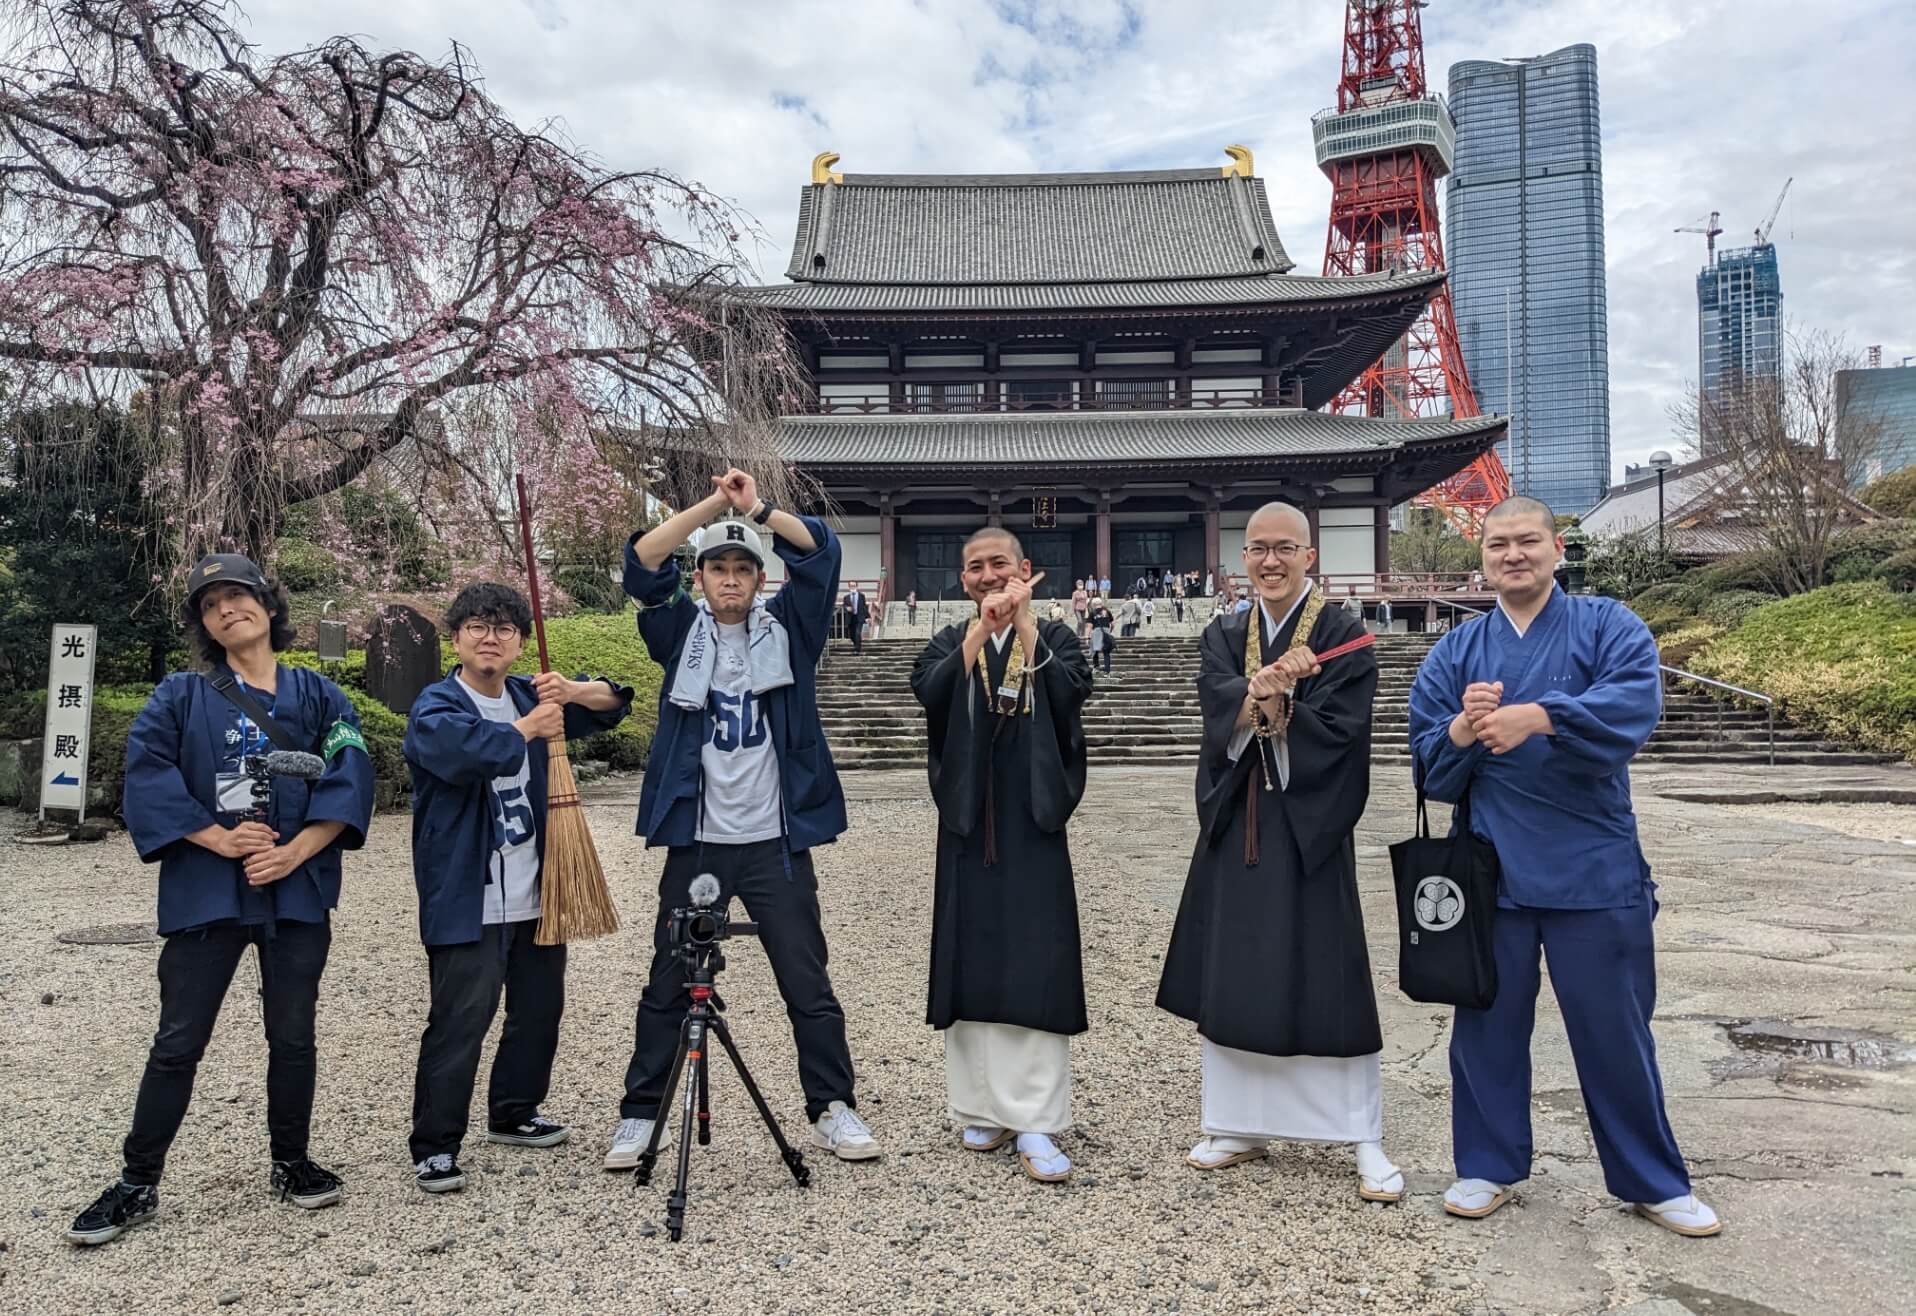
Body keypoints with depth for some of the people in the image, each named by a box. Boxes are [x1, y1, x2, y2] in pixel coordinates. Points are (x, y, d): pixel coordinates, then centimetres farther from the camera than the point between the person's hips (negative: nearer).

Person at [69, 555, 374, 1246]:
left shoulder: (319, 696, 6)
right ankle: (137, 1184, 18)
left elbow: (349, 777, -3)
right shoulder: (181, 696, 6)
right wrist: (219, 839, -15)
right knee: (178, 1043, 4)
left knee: (293, 1036, 9)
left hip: (298, 888, 1)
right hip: (204, 890, 0)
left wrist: (295, 852, -14)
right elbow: (147, 774, -5)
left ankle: (291, 1164, 25)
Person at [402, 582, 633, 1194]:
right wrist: (528, 728, -16)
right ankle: (434, 1146, 5)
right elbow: (470, 752, -31)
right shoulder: (435, 708, -9)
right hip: (468, 904, -7)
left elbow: (614, 702, 10)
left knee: (540, 1010, 17)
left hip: (536, 896, 7)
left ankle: (513, 1113, 34)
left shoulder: (530, 697, 12)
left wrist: (572, 691, -11)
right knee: (458, 1023, -7)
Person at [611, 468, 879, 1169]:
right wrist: (712, 505, -17)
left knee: (807, 983, 5)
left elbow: (821, 552, -7)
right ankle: (640, 1114, 24)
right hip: (695, 841, 1)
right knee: (668, 985, 10)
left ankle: (832, 1108, 18)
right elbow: (642, 563, -9)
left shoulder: (786, 627, 4)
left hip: (776, 841, 0)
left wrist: (760, 510, -18)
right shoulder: (681, 632, 5)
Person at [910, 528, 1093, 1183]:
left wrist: (1023, 619, -14)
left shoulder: (1053, 637, 7)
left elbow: (1070, 691, -14)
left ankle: (1034, 1123, -1)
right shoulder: (948, 643, 9)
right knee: (972, 962, 5)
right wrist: (984, 624, -19)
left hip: (1032, 820, -1)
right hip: (968, 822, 2)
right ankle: (981, 1107, 18)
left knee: (1036, 966, -5)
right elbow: (930, 691, -13)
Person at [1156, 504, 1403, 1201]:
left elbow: (1337, 727, -15)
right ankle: (1241, 1125, 24)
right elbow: (1220, 702, -11)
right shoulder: (1223, 639, 9)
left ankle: (1367, 1142, 13)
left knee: (1328, 983, -1)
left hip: (1310, 829, -4)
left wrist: (1264, 700, -16)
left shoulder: (1344, 635, -4)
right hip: (1235, 828, 4)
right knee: (1233, 979, 10)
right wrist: (1269, 686, -29)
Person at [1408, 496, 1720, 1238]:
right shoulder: (1455, 653, 5)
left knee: (1616, 1032, 10)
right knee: (1488, 1025, 12)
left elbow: (1635, 704, -21)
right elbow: (1431, 769, 1)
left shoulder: (1609, 627, -1)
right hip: (1490, 870, 2)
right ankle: (1488, 1167, 29)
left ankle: (1653, 1182, 29)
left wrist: (1538, 715, -33)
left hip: (1595, 868, -2)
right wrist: (1462, 729, -20)